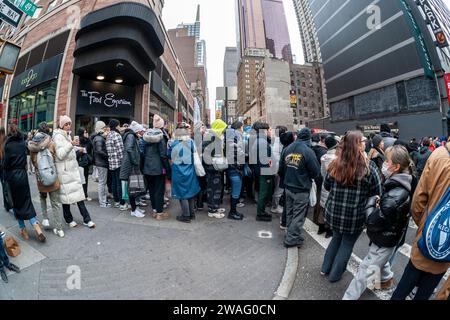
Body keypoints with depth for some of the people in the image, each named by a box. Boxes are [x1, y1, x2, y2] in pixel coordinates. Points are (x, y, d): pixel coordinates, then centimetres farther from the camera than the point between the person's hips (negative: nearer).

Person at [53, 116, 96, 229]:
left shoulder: (68, 135, 15)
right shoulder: (58, 136, -9)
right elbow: (60, 154, -19)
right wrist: (71, 145, -27)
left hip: (73, 168, 7)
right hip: (64, 170, -7)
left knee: (79, 193, 3)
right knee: (66, 194, 2)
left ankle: (86, 219, 4)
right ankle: (69, 219, 18)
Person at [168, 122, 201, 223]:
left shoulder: (172, 143, -12)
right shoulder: (191, 142, -8)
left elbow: (169, 155, 3)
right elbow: (195, 155, 0)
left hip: (178, 171, -2)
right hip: (189, 170, 2)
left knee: (182, 193, 8)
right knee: (190, 191, 16)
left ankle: (186, 216, 15)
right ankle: (191, 213, 28)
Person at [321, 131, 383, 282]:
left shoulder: (336, 163, -6)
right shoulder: (369, 167, -15)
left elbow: (327, 186, 5)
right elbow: (378, 193, -6)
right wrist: (362, 192, 9)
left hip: (333, 212, 4)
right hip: (355, 216, -3)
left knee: (336, 238, 26)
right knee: (347, 244, 17)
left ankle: (325, 268, 37)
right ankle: (335, 274, 31)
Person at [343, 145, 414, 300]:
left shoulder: (396, 196, -34)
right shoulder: (400, 184, -4)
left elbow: (375, 222, -29)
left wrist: (370, 204, -16)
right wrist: (376, 204, -8)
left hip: (385, 240, -9)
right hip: (387, 236, 9)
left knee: (365, 270, 3)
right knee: (380, 259, 34)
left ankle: (349, 297, 16)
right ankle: (387, 279, 60)